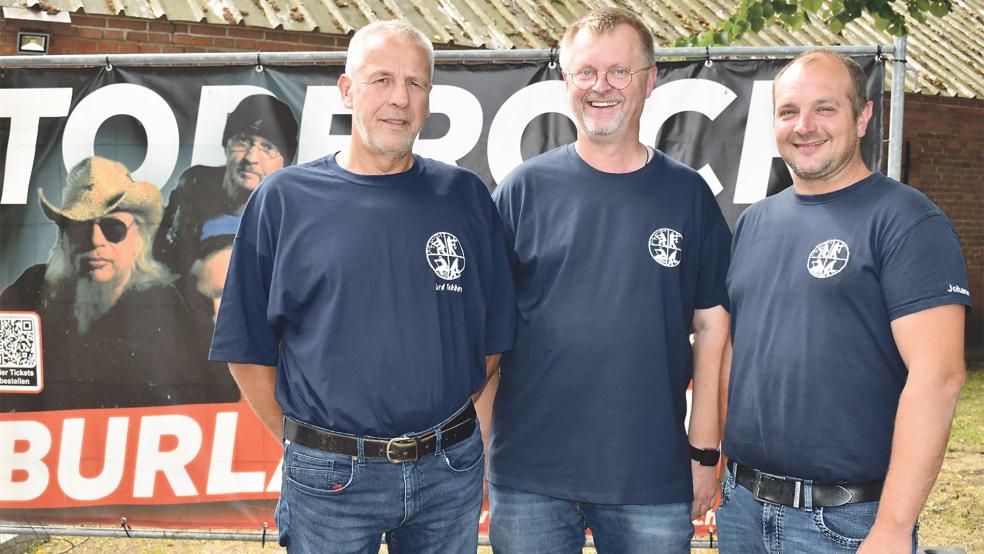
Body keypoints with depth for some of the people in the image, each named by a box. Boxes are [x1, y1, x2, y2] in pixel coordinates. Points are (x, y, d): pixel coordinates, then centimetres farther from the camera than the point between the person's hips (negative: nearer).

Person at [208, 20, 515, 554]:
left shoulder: (465, 196, 2)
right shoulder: (284, 199, -3)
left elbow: (492, 335, 7)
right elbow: (248, 350, -1)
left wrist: (445, 432, 5)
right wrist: (308, 447, 1)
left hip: (451, 473, 2)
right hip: (330, 483, -2)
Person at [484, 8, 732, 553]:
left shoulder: (688, 194, 3)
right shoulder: (523, 189, 0)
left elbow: (712, 326, 4)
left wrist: (705, 450, 1)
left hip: (655, 477, 1)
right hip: (529, 473, 0)